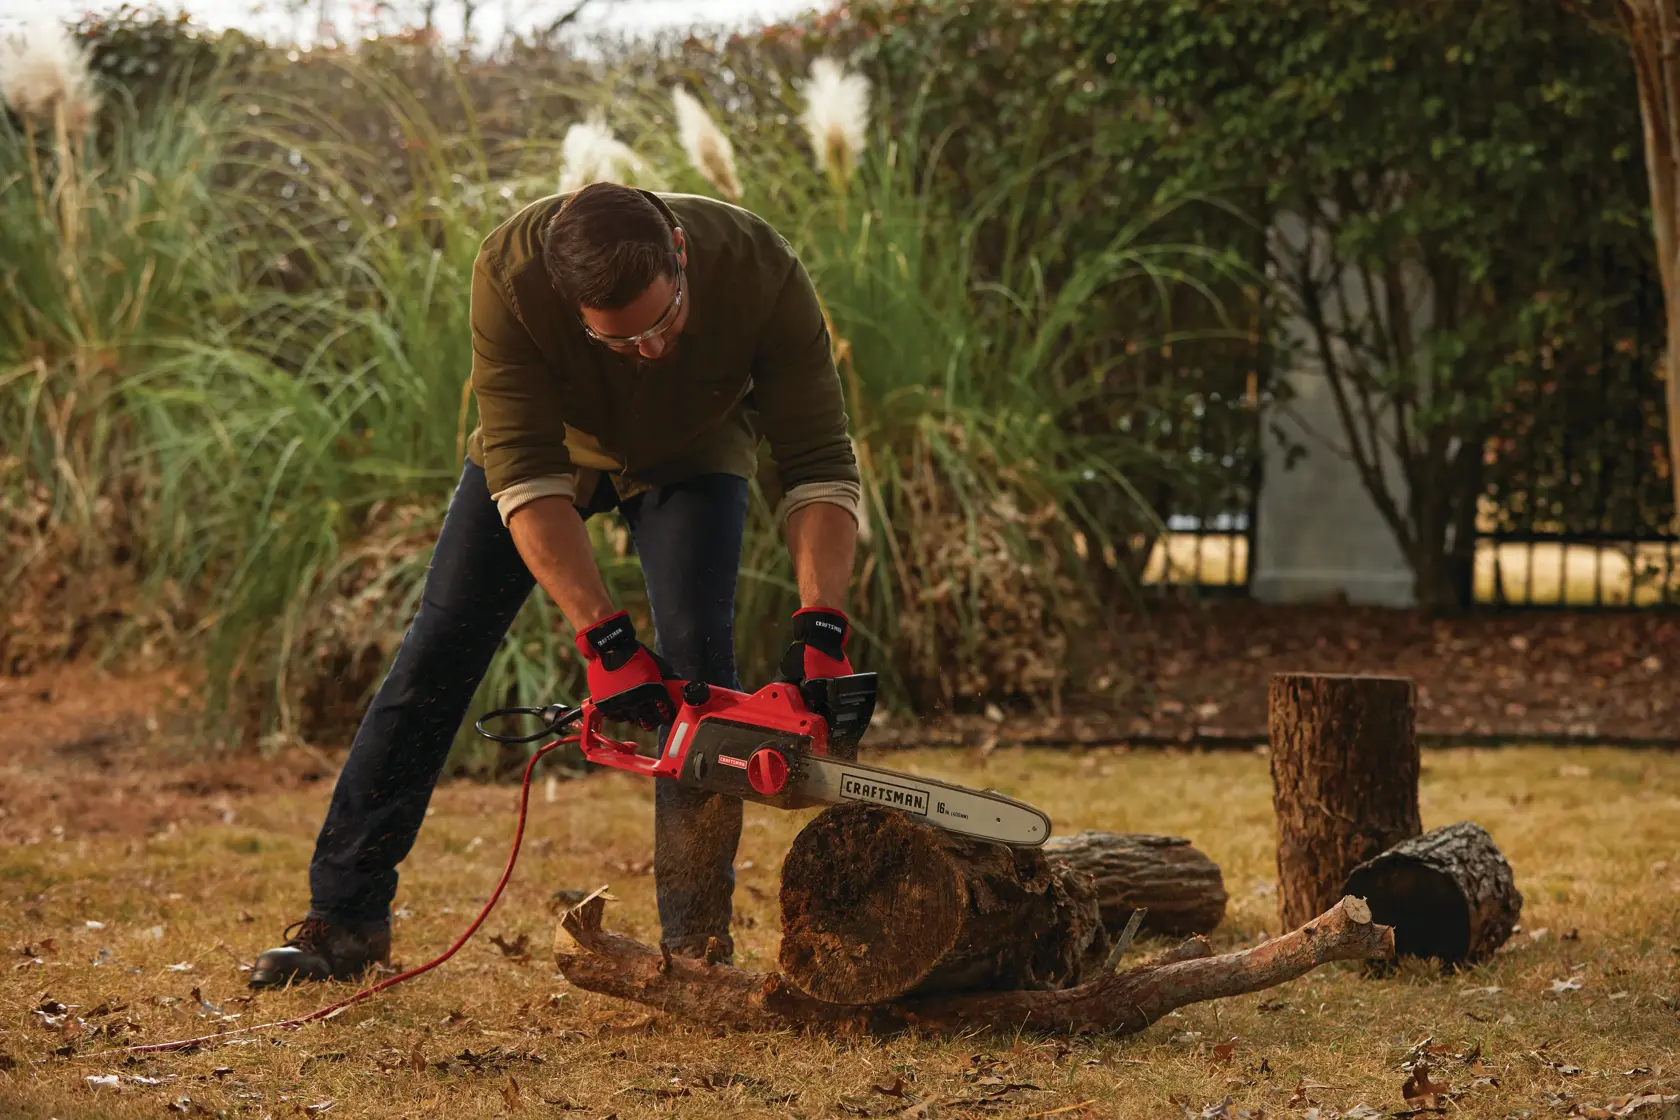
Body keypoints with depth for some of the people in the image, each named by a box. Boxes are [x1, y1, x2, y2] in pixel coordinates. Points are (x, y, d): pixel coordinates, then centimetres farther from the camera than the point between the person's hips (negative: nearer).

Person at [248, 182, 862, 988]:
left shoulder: (760, 270, -38)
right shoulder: (510, 273, -41)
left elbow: (818, 464, -34)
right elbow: (525, 475, -40)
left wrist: (821, 626, -47)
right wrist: (604, 642, -47)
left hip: (690, 453, 0)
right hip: (550, 439, 0)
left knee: (698, 654, -18)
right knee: (439, 647, -6)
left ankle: (697, 938, -12)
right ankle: (343, 919, 0)